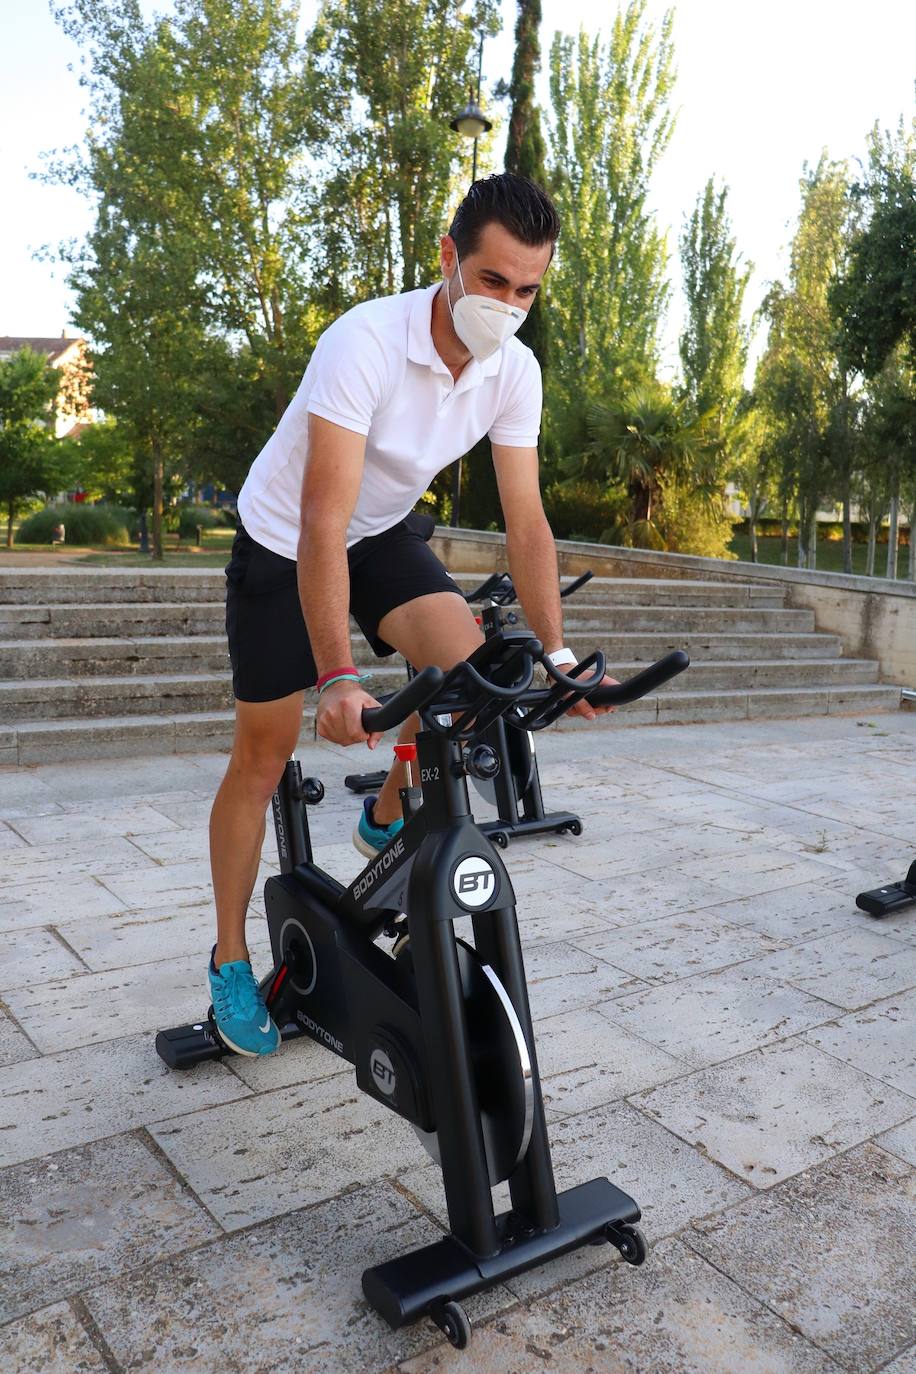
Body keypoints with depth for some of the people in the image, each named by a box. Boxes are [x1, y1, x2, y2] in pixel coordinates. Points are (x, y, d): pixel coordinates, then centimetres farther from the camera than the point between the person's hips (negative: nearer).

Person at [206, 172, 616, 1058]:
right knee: (263, 755, 0)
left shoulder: (514, 370, -14)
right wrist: (337, 676, -44)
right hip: (283, 544, -4)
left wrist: (555, 652, -20)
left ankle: (387, 821, 6)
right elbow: (324, 517, -37)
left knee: (466, 659, -23)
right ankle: (229, 960, 18)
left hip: (385, 534, 4)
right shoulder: (365, 342, -32)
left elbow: (525, 520, -12)